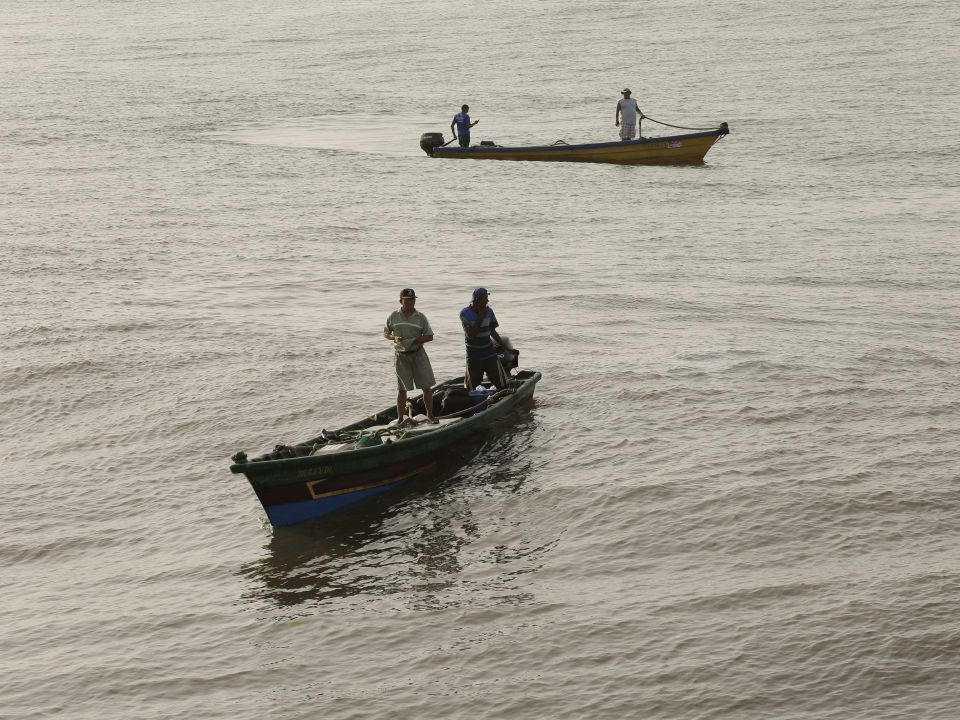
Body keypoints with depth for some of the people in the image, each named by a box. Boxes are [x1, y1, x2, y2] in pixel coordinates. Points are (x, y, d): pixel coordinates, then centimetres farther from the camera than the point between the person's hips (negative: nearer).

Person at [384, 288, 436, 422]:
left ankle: (430, 415, 11)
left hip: (418, 353, 0)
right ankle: (400, 419, 14)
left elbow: (429, 336, -1)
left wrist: (413, 341, -14)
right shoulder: (394, 316, 0)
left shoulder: (420, 317, -1)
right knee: (402, 389, 6)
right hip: (401, 355, 0)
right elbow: (386, 333, 9)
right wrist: (394, 338, -13)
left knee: (427, 387, -1)